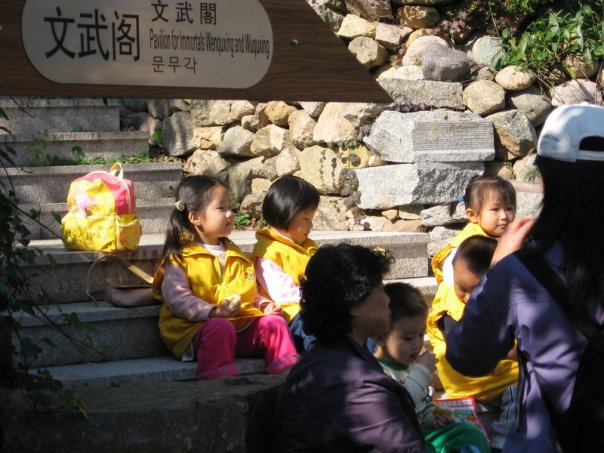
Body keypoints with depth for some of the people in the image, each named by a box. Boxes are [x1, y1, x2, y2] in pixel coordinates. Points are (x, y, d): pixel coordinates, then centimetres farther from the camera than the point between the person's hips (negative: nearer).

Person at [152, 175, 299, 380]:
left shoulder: (234, 254, 26)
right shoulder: (180, 258, 1)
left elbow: (249, 292, 29)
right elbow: (176, 298, -12)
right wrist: (212, 311, -25)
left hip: (242, 326, 6)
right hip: (198, 328, -6)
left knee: (274, 322, -12)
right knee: (220, 328, -36)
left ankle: (288, 370, -19)